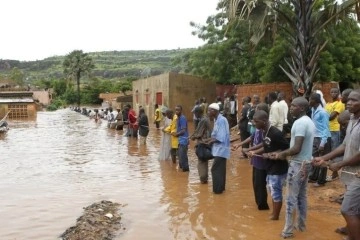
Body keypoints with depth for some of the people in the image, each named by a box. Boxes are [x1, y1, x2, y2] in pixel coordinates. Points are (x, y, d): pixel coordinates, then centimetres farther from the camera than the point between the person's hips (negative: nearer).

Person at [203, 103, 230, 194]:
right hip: (220, 149, 10)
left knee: (215, 169, -2)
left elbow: (220, 138, -25)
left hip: (221, 149, -10)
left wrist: (210, 141, -12)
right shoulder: (217, 119, 8)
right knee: (220, 169, 18)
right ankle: (221, 187, 30)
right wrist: (209, 139, 1)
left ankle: (218, 189, 9)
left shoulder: (221, 120, -22)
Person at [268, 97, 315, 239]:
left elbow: (296, 149, -26)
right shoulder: (309, 121, 10)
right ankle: (301, 224, 30)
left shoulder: (299, 123, -20)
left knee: (291, 198, 0)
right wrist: (284, 154, 12)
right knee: (302, 195, 19)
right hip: (306, 162, 9)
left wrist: (282, 154, -9)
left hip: (298, 164, -9)